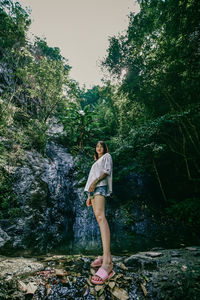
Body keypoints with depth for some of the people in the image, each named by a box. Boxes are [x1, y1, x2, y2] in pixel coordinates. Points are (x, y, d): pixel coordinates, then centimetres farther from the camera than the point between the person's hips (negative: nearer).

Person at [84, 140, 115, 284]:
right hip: (93, 190, 9)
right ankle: (106, 256, 2)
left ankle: (107, 262, -38)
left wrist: (96, 180, -18)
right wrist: (89, 196, 21)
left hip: (100, 186, -8)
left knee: (100, 215, -27)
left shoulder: (107, 156, 13)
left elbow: (107, 171, -3)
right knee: (99, 218, 0)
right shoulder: (96, 162, 33)